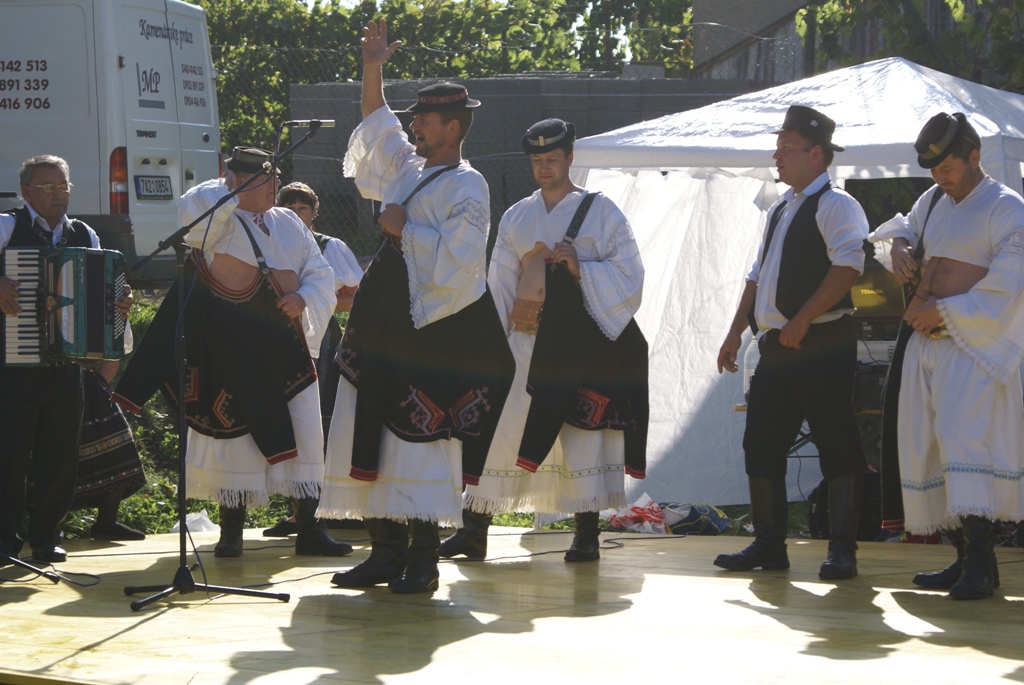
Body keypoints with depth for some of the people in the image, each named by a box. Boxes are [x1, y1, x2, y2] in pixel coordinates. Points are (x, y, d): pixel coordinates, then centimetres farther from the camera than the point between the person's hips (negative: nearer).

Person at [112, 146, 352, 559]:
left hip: (287, 347, 5)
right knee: (237, 436, -2)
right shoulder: (219, 220, -2)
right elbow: (191, 214, -25)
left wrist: (304, 297, -7)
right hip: (234, 350, -5)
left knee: (303, 435, 2)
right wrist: (232, 188, -11)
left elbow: (320, 274, 14)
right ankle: (231, 532, 8)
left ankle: (309, 529, 7)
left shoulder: (289, 224, 14)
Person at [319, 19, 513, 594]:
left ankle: (424, 557, -4)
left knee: (419, 436, -8)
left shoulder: (467, 188, -9)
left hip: (435, 325, -9)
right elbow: (376, 124, 30)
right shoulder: (410, 166, 15)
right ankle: (387, 549, 11)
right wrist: (373, 70, 20)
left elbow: (456, 258, -20)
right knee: (371, 428, 6)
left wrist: (404, 229, -11)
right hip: (384, 318, 9)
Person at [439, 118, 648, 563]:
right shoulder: (516, 218, 15)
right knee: (498, 428, -1)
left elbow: (628, 274, -1)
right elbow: (500, 285, 17)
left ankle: (587, 536, 5)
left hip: (580, 340, -3)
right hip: (523, 339, 3)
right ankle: (474, 532, 3)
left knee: (583, 434, -4)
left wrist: (581, 268, -16)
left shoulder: (601, 213, 5)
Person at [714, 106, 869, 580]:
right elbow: (758, 276, 25)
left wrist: (802, 320, -21)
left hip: (822, 346, -9)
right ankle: (768, 545, 17)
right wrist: (736, 331, 18)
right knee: (761, 446, 9)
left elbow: (848, 266, -20)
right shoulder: (780, 210, 21)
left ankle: (842, 550, -3)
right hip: (775, 346, 9)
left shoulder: (835, 205, -7)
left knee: (837, 449, -6)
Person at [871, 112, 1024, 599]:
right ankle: (964, 559, 10)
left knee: (964, 436, -21)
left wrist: (942, 312, -13)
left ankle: (981, 562, -25)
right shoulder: (933, 201, 18)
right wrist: (897, 246, 11)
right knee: (927, 446, 5)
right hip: (926, 346, 8)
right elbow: (901, 228, 36)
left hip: (973, 346, -8)